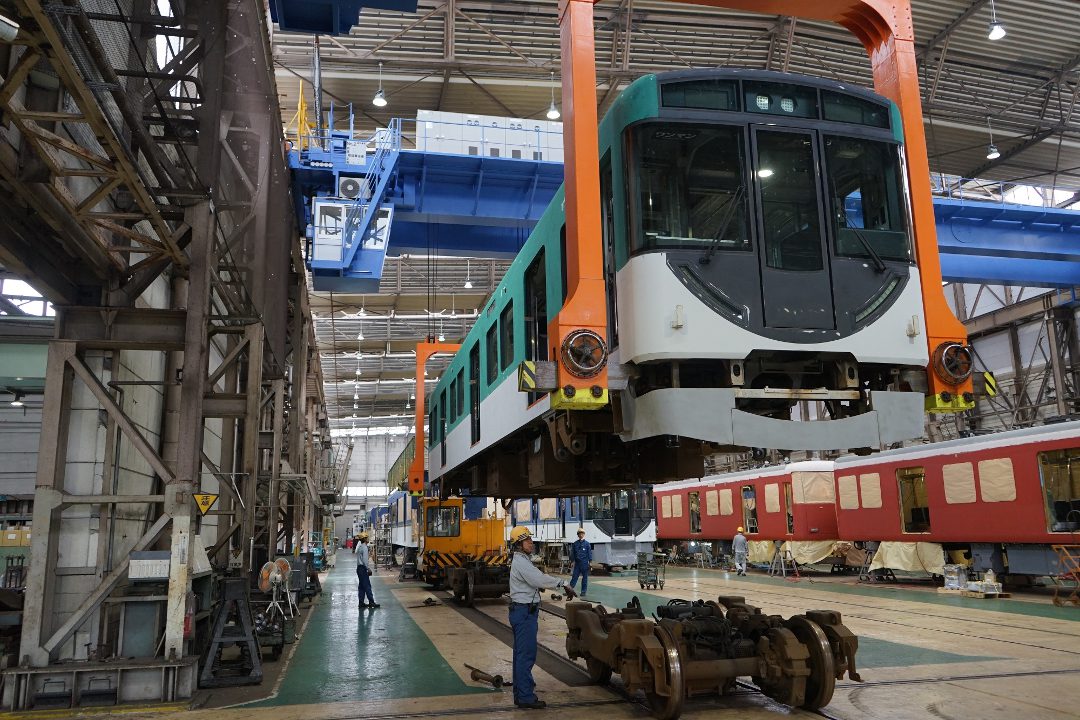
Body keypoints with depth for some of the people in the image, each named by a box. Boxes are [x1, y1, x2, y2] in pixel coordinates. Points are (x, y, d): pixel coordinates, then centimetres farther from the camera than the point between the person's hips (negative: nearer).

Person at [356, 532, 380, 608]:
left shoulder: (359, 547, 14)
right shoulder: (364, 547, -15)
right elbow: (365, 560, -19)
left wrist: (368, 555, 16)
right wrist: (369, 569, -16)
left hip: (359, 568, 10)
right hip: (363, 568, -10)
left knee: (362, 586, 12)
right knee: (367, 586, -7)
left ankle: (361, 602, 14)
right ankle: (371, 602, -5)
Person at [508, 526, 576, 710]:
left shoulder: (523, 560, 17)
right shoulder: (521, 562, -17)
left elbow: (536, 581, 16)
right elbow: (540, 580, -26)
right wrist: (563, 583, -19)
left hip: (523, 611, 11)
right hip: (524, 612, -11)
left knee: (521, 654, 15)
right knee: (526, 655, -7)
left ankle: (520, 694, 22)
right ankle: (526, 697, -3)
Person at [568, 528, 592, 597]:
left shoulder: (587, 543, 0)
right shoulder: (575, 543, 7)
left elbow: (589, 553, 0)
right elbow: (572, 553, 11)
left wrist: (590, 562, -4)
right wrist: (572, 561, 8)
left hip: (584, 563, -2)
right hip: (577, 563, 2)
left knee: (585, 578, 4)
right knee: (574, 577, 2)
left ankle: (583, 591, 12)